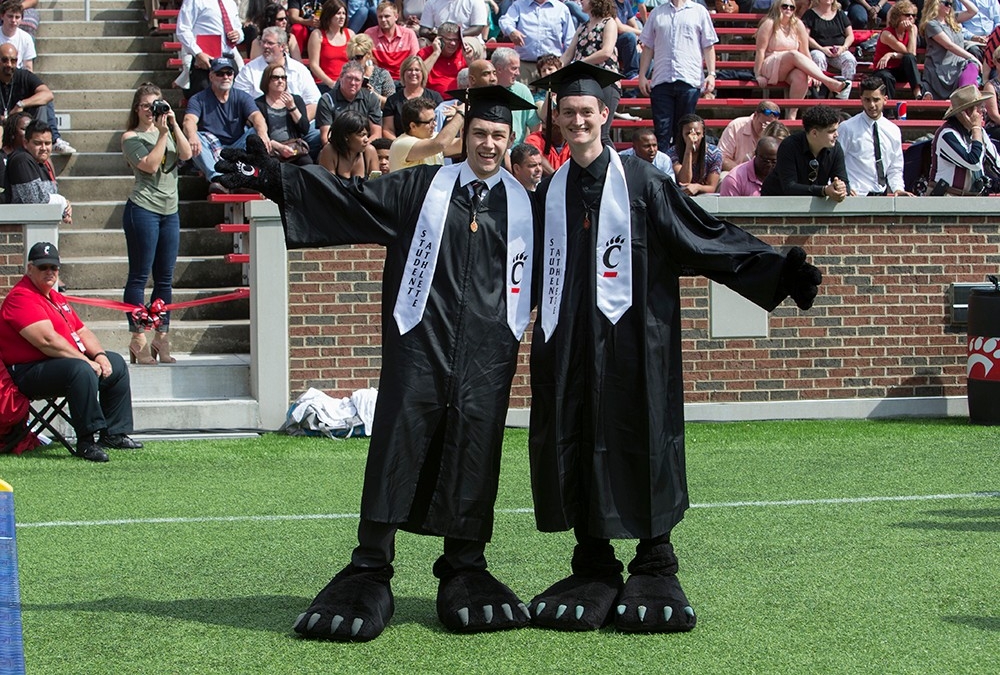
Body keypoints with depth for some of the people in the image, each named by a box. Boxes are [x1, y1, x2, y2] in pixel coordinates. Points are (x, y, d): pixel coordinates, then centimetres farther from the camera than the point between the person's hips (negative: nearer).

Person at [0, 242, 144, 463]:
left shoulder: (56, 297, 19)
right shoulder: (21, 297, -15)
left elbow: (81, 331, 19)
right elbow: (47, 341, -25)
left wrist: (99, 355, -1)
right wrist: (86, 361, -21)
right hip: (30, 373, -11)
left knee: (116, 364, 14)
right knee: (81, 371, -37)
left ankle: (114, 434, 14)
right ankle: (86, 442, -33)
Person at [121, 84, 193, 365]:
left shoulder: (167, 130, 15)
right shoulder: (131, 137, -1)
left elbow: (186, 155, -1)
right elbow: (150, 165, -15)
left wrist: (174, 125, -8)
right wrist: (163, 133, -12)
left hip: (169, 210, 6)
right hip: (143, 210, -6)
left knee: (165, 279, 7)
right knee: (139, 276, -4)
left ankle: (161, 337, 12)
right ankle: (138, 339, -2)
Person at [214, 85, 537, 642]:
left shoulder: (525, 205, 11)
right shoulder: (424, 187, 6)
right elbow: (350, 196, 1)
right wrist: (274, 178, -6)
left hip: (487, 354, 1)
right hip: (420, 343, -1)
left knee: (473, 456, 3)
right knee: (396, 453, -7)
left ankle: (465, 571, 16)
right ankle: (370, 573, -1)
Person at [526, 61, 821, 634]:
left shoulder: (642, 183, 0)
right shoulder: (549, 194, 12)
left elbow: (708, 237, -3)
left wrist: (779, 270, -11)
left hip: (630, 339, -4)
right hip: (569, 344, 4)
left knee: (640, 444, -2)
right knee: (575, 447, 2)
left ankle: (655, 568, 8)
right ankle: (594, 571, 12)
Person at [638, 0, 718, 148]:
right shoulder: (657, 13, 16)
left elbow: (708, 46, 7)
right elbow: (648, 47, 16)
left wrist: (711, 74, -4)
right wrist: (642, 75, 8)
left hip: (689, 80, -1)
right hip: (661, 80, 1)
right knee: (662, 130, -3)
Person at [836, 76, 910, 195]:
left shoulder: (893, 131, 15)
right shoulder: (847, 128, 2)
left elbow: (895, 169, 19)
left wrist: (898, 189, 0)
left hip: (884, 195, 5)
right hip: (856, 196, -5)